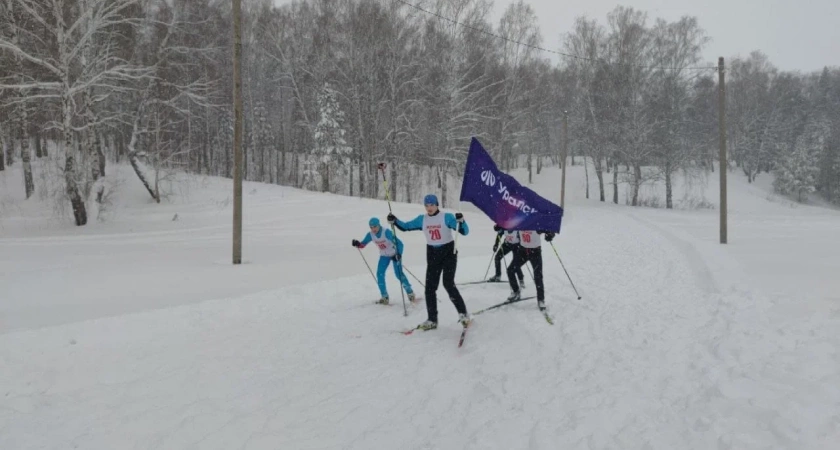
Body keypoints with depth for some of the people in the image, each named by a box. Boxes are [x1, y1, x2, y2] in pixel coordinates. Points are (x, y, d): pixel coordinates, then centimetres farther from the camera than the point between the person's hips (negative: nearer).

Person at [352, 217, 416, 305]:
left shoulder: (386, 232, -30)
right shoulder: (370, 235, -14)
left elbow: (399, 243, -33)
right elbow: (363, 244, -4)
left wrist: (399, 254, -48)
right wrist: (357, 244, -27)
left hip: (395, 254, -5)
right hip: (384, 256, 5)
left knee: (399, 274, -13)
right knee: (380, 274, -9)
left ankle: (410, 292, 6)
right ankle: (385, 297, 1)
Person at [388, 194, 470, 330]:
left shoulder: (447, 217, -10)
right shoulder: (422, 219, 3)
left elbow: (465, 232, -15)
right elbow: (405, 227, 10)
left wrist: (461, 221, -35)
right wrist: (394, 221, -8)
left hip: (449, 253, -5)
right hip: (432, 255, 5)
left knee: (448, 284, -16)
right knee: (430, 287, 1)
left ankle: (463, 314, -2)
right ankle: (432, 320, 10)